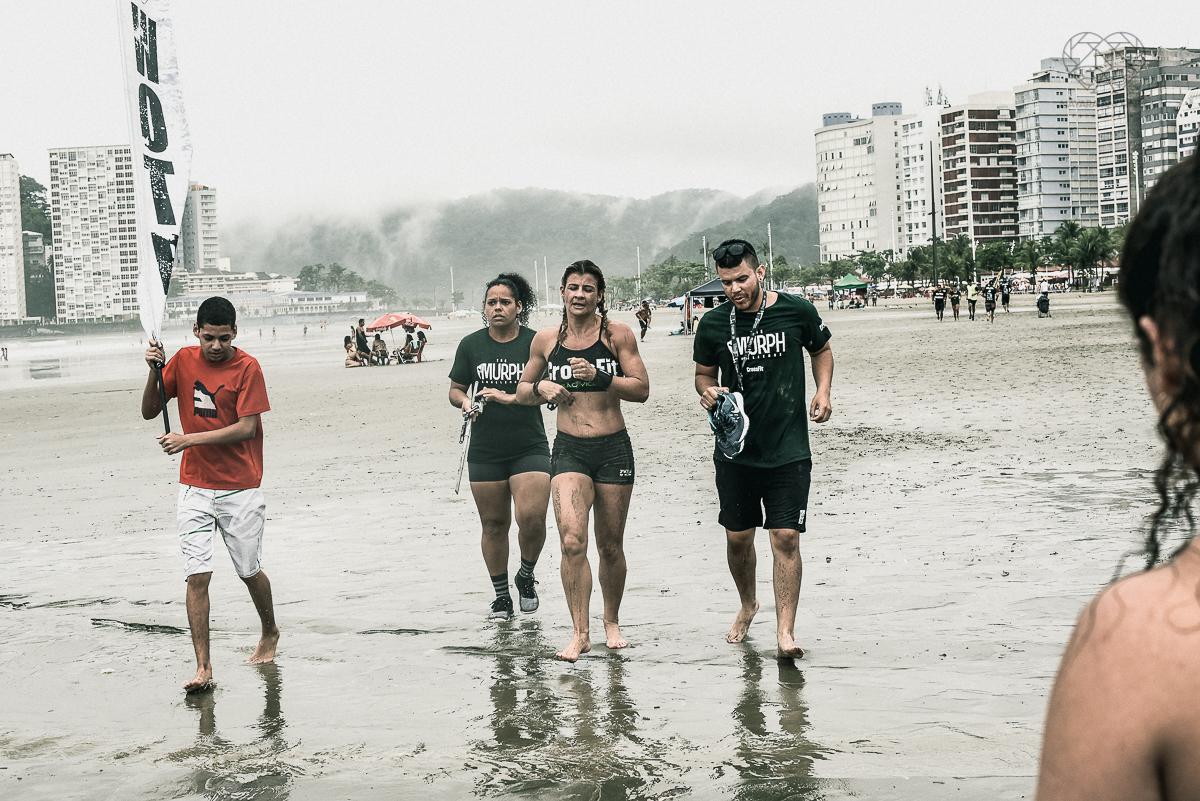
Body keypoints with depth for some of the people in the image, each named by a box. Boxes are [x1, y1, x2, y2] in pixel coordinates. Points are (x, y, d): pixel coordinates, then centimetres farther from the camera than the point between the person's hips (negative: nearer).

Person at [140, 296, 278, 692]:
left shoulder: (247, 367, -10)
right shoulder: (184, 360, 3)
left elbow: (247, 427, -15)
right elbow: (149, 412, 6)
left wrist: (188, 439, -19)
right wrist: (154, 370, -11)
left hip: (240, 488, -3)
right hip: (195, 487, 3)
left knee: (250, 571, 10)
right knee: (197, 575, -6)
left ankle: (270, 633, 37)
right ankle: (203, 666, -3)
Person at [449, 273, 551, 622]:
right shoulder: (471, 345, 6)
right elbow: (455, 390, 13)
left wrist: (509, 397, -19)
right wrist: (464, 401, -10)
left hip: (529, 448, -2)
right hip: (484, 451, 2)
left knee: (532, 518, -15)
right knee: (494, 524, 7)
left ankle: (526, 576, 14)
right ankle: (501, 596, 21)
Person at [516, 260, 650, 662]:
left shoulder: (617, 334, -1)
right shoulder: (546, 339, 6)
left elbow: (641, 389, -5)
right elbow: (522, 391, 16)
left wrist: (599, 376, -19)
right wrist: (541, 388, -6)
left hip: (613, 448, 0)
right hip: (569, 450, 1)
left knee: (610, 545, 9)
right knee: (572, 541, -16)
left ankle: (612, 622, 30)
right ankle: (580, 632, -11)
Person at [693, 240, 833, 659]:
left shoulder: (797, 311, -4)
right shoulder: (713, 324, -1)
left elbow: (821, 350, 15)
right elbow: (704, 373, 14)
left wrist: (823, 390, -1)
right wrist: (707, 391, -8)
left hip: (788, 448, -2)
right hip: (735, 448, 2)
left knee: (786, 537, -8)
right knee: (737, 537, 10)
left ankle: (785, 630, -3)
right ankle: (748, 604, 37)